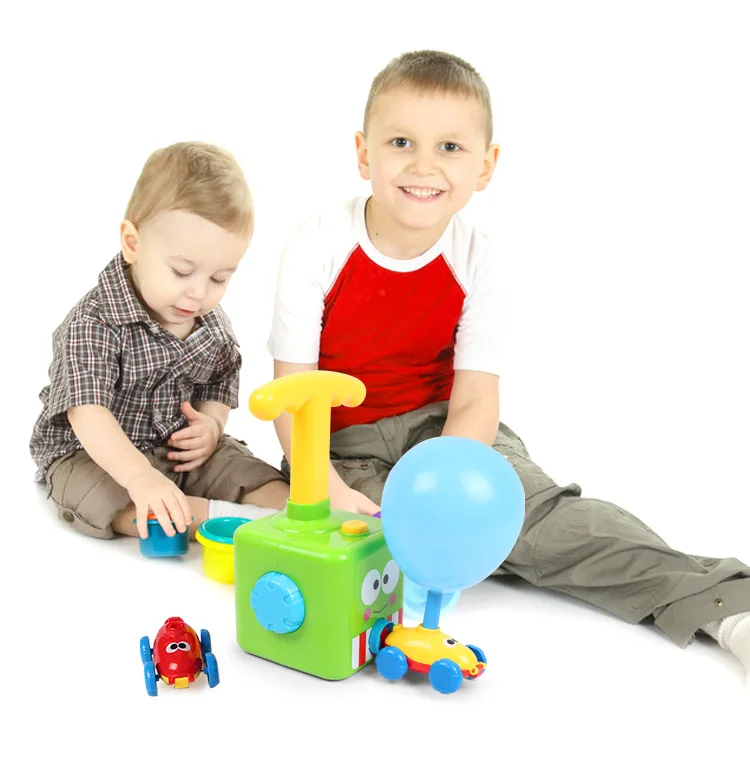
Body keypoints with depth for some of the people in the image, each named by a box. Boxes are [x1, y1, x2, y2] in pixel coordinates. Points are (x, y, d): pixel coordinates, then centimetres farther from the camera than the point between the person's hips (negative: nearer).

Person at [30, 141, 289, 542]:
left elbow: (220, 386, 13)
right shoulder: (93, 324, -23)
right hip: (93, 454, -5)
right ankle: (227, 518, -37)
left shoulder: (213, 325, -2)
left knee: (275, 488, -10)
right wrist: (139, 475, -47)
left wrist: (211, 424, -11)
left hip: (185, 450, 5)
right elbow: (87, 412, -33)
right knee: (103, 500, -38)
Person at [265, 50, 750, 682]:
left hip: (440, 424, 0)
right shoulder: (317, 247, -15)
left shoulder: (476, 257, -11)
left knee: (538, 510, -23)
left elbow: (475, 399, -13)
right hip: (341, 442, 1)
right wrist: (330, 493, -27)